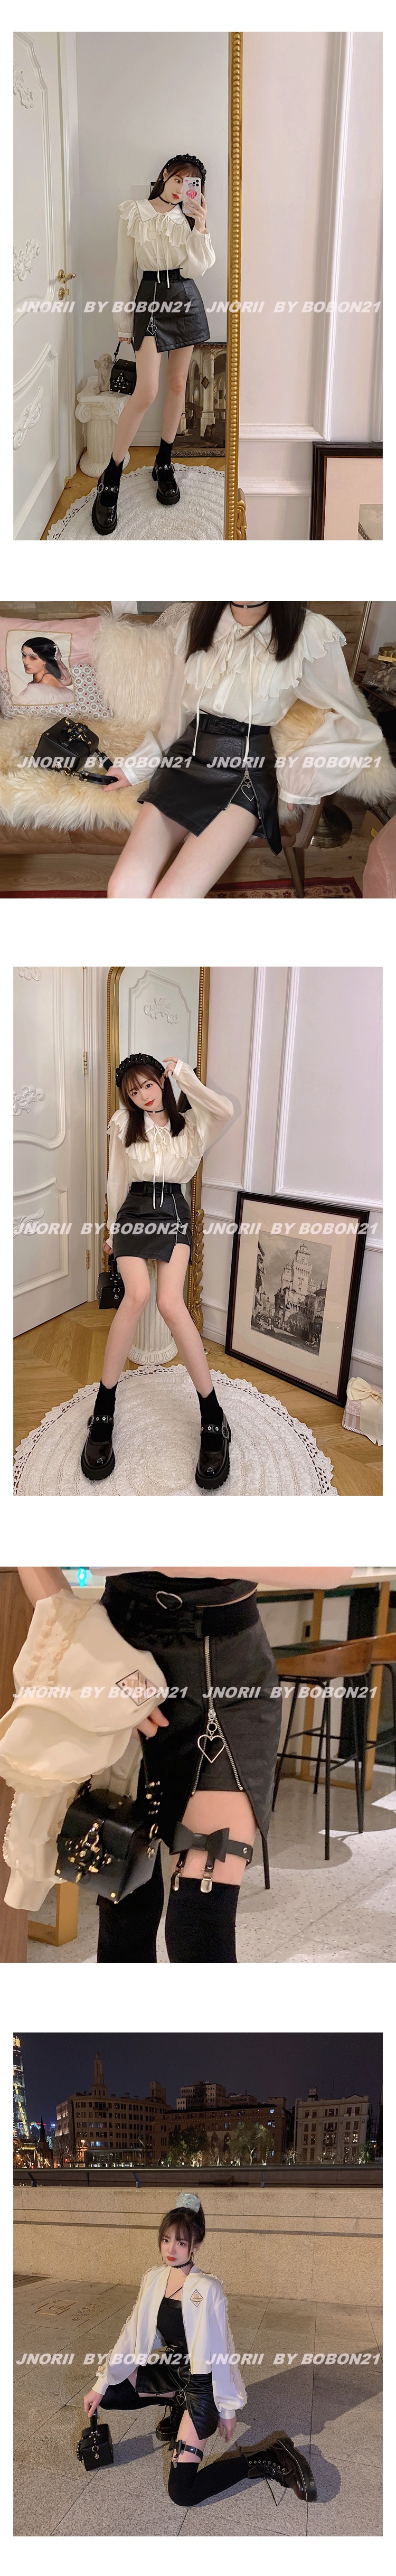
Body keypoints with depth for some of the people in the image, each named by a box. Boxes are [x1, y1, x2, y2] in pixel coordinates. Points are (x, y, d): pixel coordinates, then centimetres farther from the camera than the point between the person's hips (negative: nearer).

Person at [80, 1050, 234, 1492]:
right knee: (137, 1294, -27)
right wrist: (113, 1228, 19)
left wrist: (184, 1075, -11)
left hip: (174, 1213, -1)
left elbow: (226, 1111, -20)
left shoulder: (189, 1123, 2)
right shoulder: (123, 1124, 6)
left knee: (170, 1302, -25)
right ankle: (104, 1409, -21)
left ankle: (212, 1417, -22)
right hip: (134, 1211, 1)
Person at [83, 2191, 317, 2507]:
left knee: (182, 2493, -15)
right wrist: (101, 2386, 0)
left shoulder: (207, 2290, -26)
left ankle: (270, 2458, -1)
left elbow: (219, 2352, -18)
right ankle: (175, 2404, 20)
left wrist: (228, 2409, -11)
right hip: (170, 2369, 7)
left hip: (201, 2382, -7)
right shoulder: (155, 2280, -6)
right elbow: (132, 2337, 1)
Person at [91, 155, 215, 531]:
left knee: (177, 384, 6)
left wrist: (201, 227, -11)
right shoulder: (133, 213, 1)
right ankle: (110, 479, -9)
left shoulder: (188, 218, 9)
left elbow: (195, 269, -1)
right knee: (146, 391, -15)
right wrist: (124, 320, 3)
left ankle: (164, 464, 19)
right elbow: (126, 268, 4)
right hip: (150, 298, -4)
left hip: (185, 299, 4)